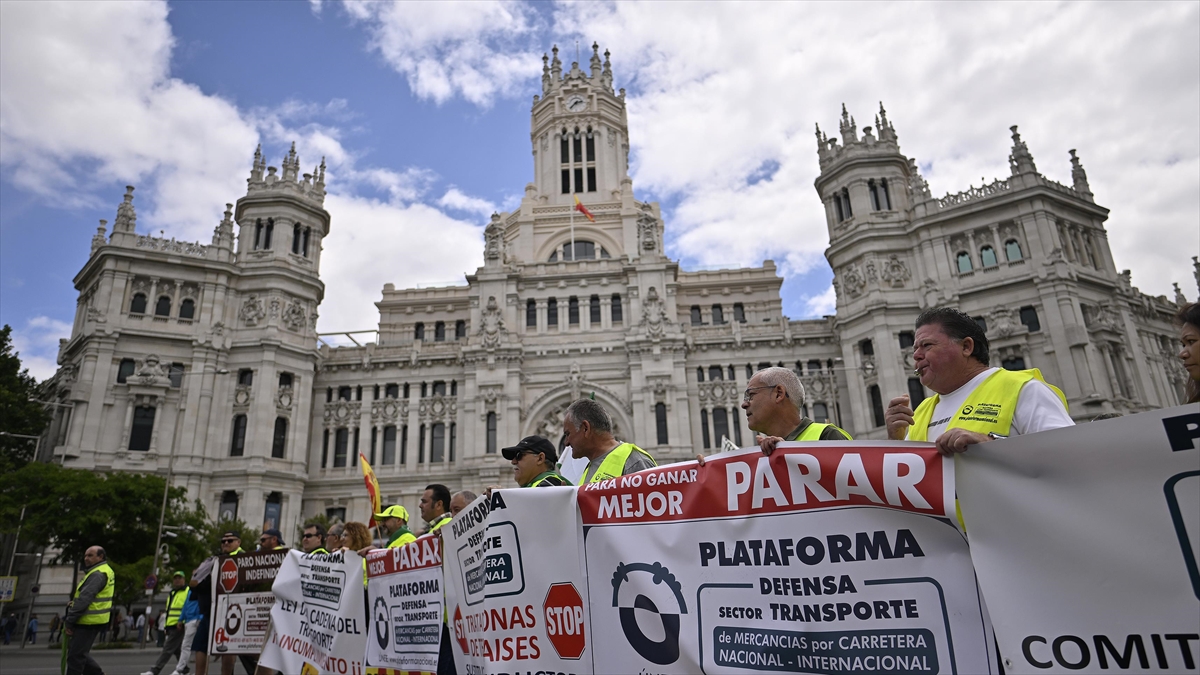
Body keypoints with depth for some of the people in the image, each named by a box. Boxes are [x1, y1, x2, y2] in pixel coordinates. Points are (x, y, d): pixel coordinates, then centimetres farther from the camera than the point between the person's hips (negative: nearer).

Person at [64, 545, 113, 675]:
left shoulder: (97, 574, -17)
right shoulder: (105, 571, 17)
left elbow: (84, 599, -22)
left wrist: (69, 621, -17)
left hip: (88, 621, -10)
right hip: (91, 620, 10)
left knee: (75, 656, -3)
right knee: (81, 653, 17)